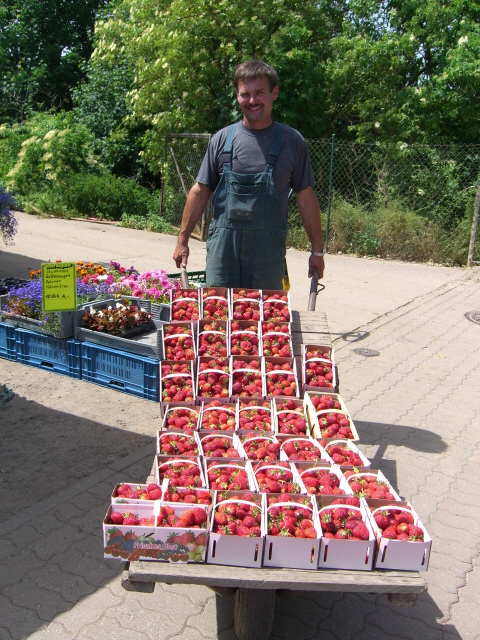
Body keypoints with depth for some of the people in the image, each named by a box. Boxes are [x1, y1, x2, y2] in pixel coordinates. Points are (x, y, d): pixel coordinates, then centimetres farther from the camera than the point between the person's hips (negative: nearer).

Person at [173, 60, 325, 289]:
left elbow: (306, 198, 5)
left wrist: (317, 250, 5)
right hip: (223, 244, 1)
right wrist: (182, 240, 4)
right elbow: (200, 191, 7)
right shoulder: (222, 139, 5)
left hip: (269, 250, -1)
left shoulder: (291, 141, 2)